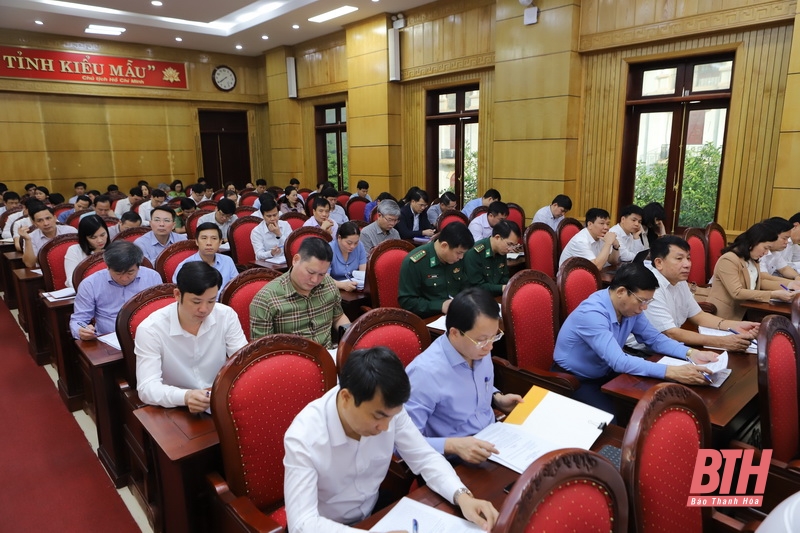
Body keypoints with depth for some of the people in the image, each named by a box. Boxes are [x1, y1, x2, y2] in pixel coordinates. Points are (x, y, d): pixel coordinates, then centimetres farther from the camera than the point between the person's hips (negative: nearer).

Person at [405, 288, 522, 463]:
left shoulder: (479, 350, -3)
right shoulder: (425, 373, -26)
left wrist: (498, 399, 1)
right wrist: (453, 445, -33)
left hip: (493, 442, 7)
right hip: (455, 461, -7)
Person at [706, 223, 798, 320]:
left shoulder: (751, 260, 12)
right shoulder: (728, 260, -19)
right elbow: (737, 293, -25)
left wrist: (787, 285, 2)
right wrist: (773, 295, -26)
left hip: (741, 313, 9)